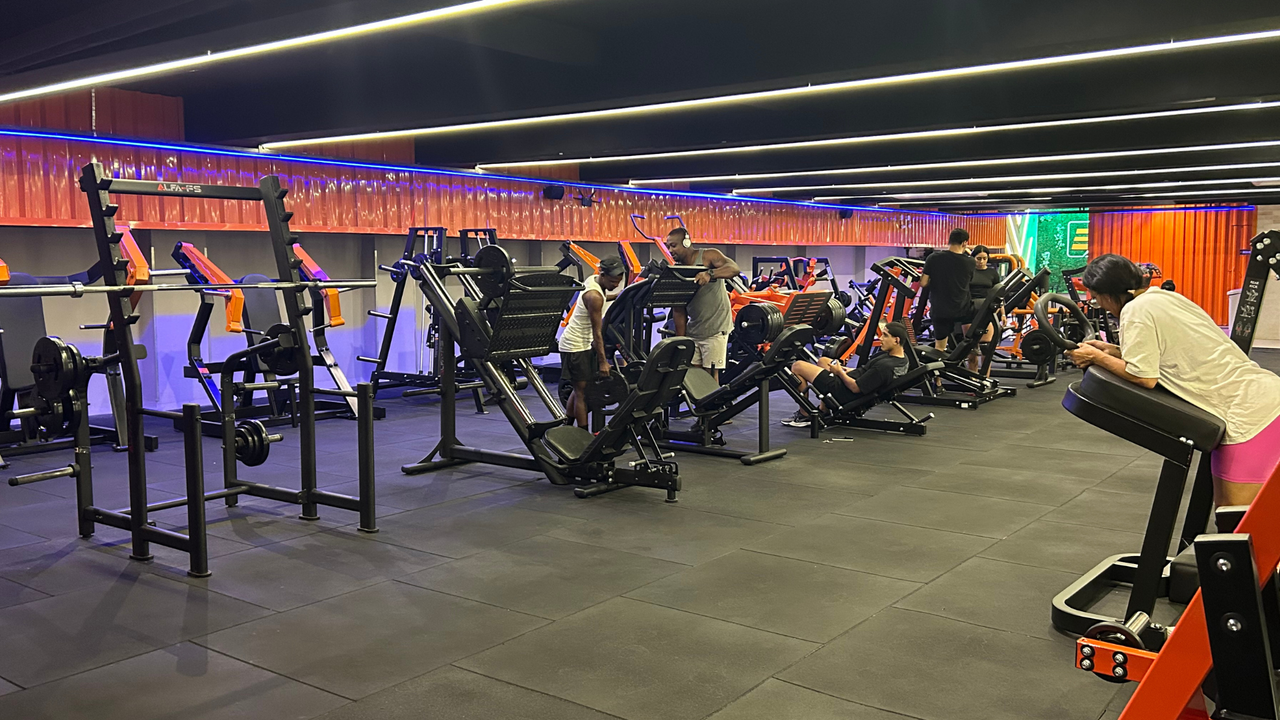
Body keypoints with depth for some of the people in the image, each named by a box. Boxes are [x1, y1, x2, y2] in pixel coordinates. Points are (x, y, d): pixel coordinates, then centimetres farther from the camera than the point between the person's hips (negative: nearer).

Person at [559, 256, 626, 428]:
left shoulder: (593, 280, 2)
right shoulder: (594, 296, -24)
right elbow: (597, 332, -24)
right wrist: (603, 362, -24)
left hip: (583, 343, 10)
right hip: (575, 347, -10)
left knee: (579, 389, 16)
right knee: (582, 392, -7)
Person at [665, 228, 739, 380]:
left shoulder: (708, 256, -7)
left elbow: (734, 268, -26)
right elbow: (678, 310, 7)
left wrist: (710, 273, -43)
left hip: (715, 329, -5)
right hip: (692, 331, 5)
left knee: (710, 375, -6)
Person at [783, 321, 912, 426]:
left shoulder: (885, 366, -32)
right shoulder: (901, 357, -2)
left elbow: (855, 387, -25)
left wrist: (840, 372, -10)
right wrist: (849, 371, 12)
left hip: (843, 393, -11)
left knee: (797, 366, -5)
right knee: (823, 360, 31)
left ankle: (804, 415, 4)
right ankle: (823, 409, 22)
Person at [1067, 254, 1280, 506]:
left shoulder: (1136, 310, -11)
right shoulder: (1164, 297, 16)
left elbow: (1144, 377, -14)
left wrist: (1096, 357, -3)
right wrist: (1113, 351, 13)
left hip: (1250, 410, -10)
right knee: (1225, 506, 16)